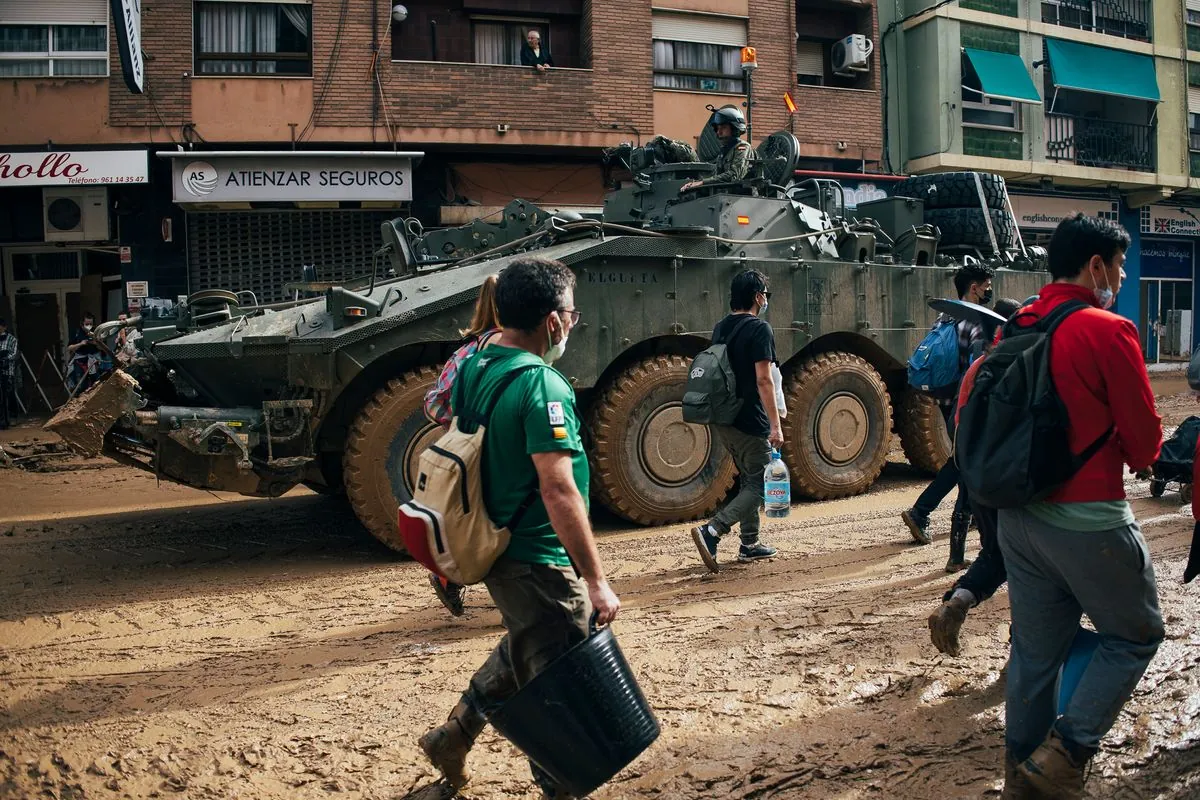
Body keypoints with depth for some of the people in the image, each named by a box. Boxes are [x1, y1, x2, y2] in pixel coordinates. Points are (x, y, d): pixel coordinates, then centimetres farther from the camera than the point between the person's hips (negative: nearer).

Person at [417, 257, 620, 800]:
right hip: (540, 566, -9)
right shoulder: (541, 385, -23)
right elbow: (559, 492, -28)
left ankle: (452, 738, 40)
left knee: (522, 651, 30)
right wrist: (595, 581, -24)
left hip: (495, 551, 9)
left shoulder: (472, 370, 3)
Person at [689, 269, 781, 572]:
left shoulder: (720, 328, 11)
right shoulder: (759, 329, -13)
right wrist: (775, 425, -18)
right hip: (749, 421, -8)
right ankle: (711, 531, -17)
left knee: (749, 479, 20)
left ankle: (750, 544, 23)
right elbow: (763, 380, -19)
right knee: (758, 485, -2)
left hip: (722, 419, 8)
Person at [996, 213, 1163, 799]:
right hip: (1088, 519, -7)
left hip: (1018, 516, 7)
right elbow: (1145, 439, -9)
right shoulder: (1108, 332, -14)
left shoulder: (1016, 328, 6)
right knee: (1135, 636, 13)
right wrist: (1135, 457, 13)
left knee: (1035, 651, 16)